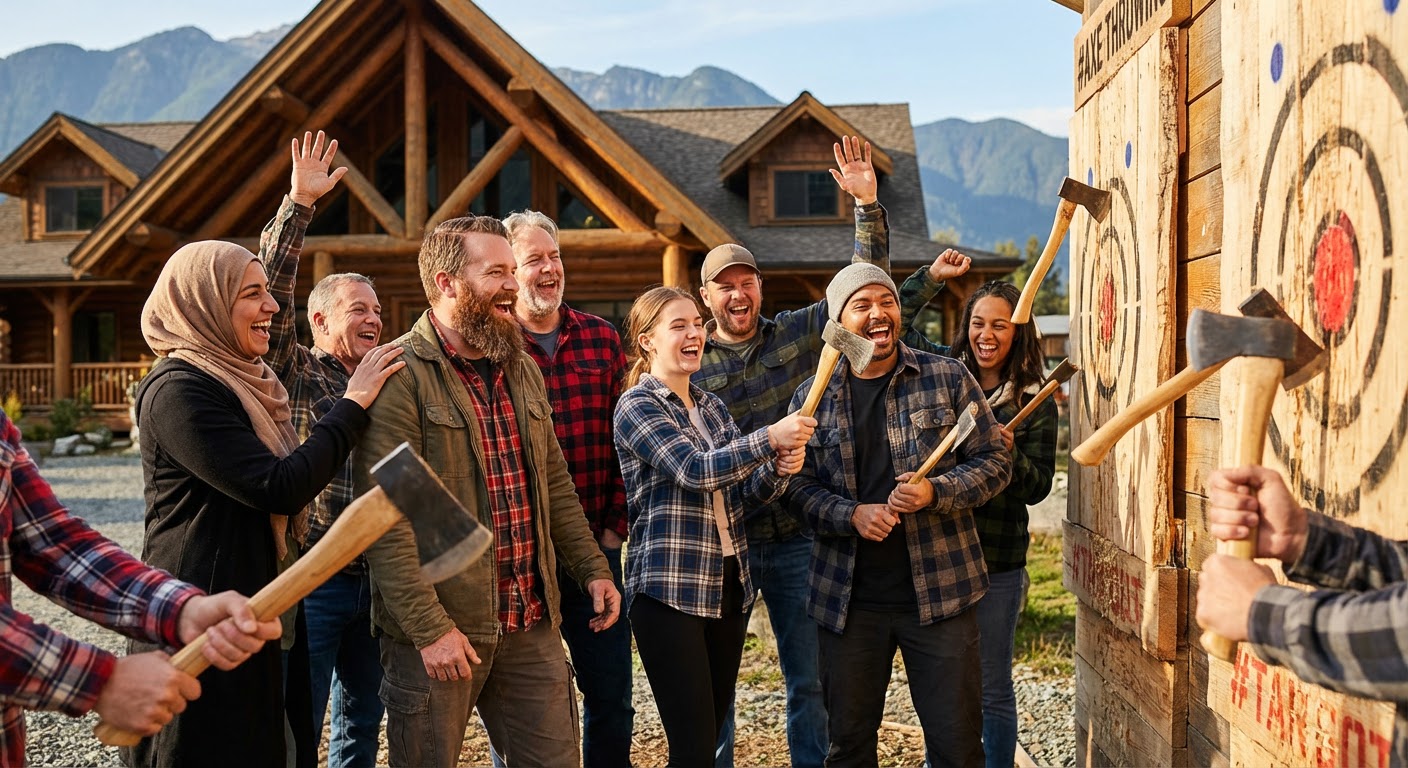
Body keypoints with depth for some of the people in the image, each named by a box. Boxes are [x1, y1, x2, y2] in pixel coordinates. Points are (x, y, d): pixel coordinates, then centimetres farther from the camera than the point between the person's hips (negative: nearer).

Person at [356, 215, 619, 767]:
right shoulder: (401, 375, -13)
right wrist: (428, 627, -20)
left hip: (531, 625, 7)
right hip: (438, 633, -6)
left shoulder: (522, 370, 12)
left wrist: (592, 567, 13)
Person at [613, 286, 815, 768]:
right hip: (669, 589, -7)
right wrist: (771, 438, -29)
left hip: (729, 586, 7)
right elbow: (694, 470, -20)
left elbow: (749, 488, 10)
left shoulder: (712, 407, 15)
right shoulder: (636, 406, -6)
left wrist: (779, 469, -12)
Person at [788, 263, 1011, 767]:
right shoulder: (811, 398, 4)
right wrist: (852, 514, -15)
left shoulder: (949, 378, 0)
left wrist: (936, 491, -17)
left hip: (939, 591, -1)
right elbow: (801, 487, 3)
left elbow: (995, 461, 0)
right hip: (846, 598, 2)